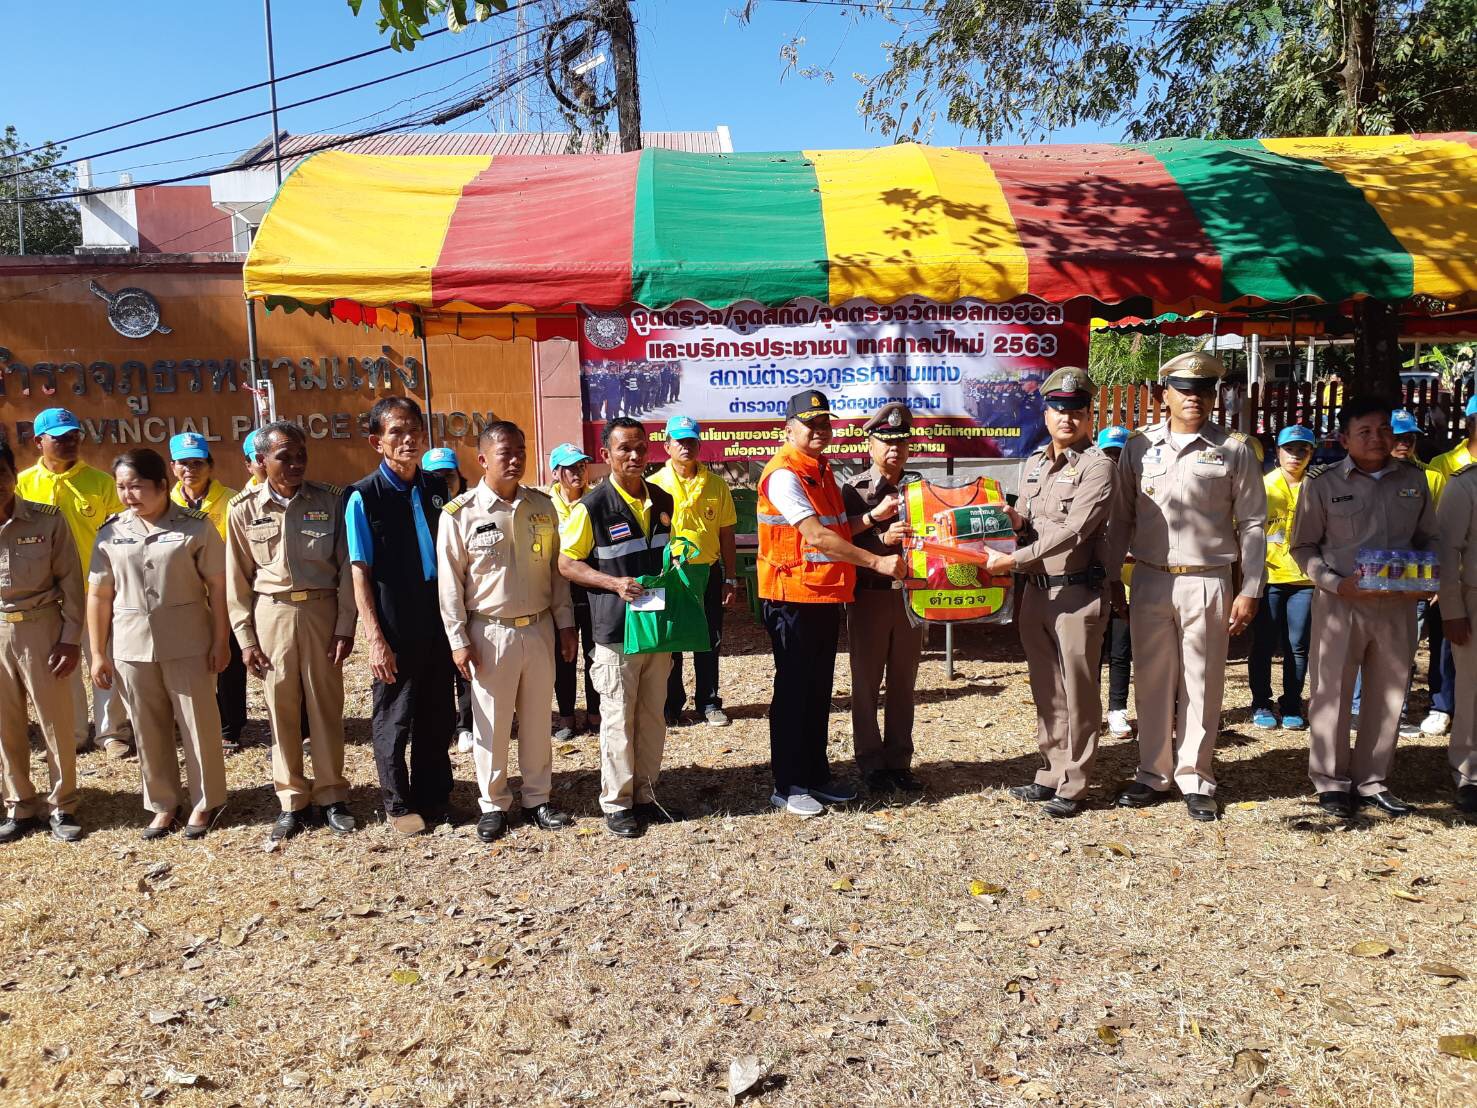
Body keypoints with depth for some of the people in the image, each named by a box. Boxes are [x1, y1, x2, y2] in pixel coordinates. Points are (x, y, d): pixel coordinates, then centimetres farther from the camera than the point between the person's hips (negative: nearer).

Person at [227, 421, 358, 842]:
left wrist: (345, 626, -4)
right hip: (272, 613, 1)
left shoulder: (330, 500, -2)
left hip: (321, 609, 0)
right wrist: (245, 638, 2)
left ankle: (331, 795, 19)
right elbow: (237, 578, 4)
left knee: (326, 705, 6)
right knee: (281, 708, 7)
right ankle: (291, 800, 20)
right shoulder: (244, 509, 0)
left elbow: (345, 567, 0)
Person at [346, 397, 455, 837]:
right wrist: (376, 639, -13)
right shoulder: (364, 497, -9)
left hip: (439, 619, 4)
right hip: (396, 626, -4)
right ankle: (398, 804, 26)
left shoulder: (436, 488, 5)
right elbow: (360, 573, -9)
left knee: (438, 715, 14)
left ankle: (434, 796, 31)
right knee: (394, 719, 9)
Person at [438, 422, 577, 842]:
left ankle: (537, 799, 26)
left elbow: (556, 569, 9)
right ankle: (493, 805, 22)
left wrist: (565, 622, 8)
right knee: (491, 724, 7)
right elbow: (449, 581, -6)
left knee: (537, 720, 13)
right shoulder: (460, 513, -9)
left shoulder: (542, 506, 4)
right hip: (490, 633, -3)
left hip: (539, 628, 4)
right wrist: (459, 640, -7)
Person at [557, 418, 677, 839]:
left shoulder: (663, 501, 6)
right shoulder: (593, 507, -10)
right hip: (617, 631, -5)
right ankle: (616, 803, 17)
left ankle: (646, 794, 28)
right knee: (618, 721, 3)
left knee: (653, 717, 14)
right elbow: (567, 563, -6)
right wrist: (614, 583, -19)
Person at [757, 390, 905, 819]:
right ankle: (788, 786, 12)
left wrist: (874, 516, 2)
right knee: (793, 690, 1)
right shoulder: (784, 474, -15)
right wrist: (876, 562, -25)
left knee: (819, 690, 15)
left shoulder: (822, 469, 15)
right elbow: (816, 535, -24)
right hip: (793, 596, -8)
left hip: (826, 595, 9)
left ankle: (816, 775, 26)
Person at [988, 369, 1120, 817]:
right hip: (1034, 591, 7)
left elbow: (1072, 531, -19)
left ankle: (1073, 785, 13)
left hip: (1077, 593, -7)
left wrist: (1013, 560, -22)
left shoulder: (1098, 467, -9)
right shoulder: (1032, 464, 14)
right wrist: (1015, 522, -5)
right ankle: (1052, 774, 26)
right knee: (1046, 691, 14)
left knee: (1078, 693, 2)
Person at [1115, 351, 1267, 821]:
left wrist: (1249, 591, -3)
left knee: (1202, 685, 5)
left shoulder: (1234, 449, 2)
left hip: (1208, 583, -1)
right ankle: (1153, 773, 21)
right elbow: (1123, 517, 9)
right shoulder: (1139, 446, 6)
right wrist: (1111, 580, 5)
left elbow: (1252, 524, 3)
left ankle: (1195, 778, 18)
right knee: (1152, 681, 8)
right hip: (1150, 581, 2)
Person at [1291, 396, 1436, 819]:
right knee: (1332, 693, 2)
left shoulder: (1413, 480, 7)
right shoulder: (1324, 485, -3)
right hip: (1340, 604, -3)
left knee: (1388, 695, 10)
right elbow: (1303, 547, 1)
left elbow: (1428, 537, 17)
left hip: (1397, 605, 3)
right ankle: (1331, 781, 16)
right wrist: (1337, 584, -13)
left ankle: (1371, 781, 24)